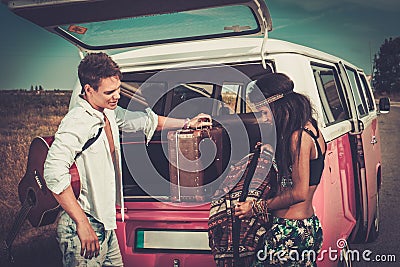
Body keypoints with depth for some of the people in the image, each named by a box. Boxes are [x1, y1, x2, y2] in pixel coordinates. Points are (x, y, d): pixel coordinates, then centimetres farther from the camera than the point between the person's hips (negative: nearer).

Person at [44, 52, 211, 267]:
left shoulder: (109, 113, 9)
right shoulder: (78, 122, -20)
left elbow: (142, 120, 26)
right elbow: (54, 173, -30)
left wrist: (187, 123, 30)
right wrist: (83, 224, -29)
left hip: (105, 223, 9)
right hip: (84, 227, -9)